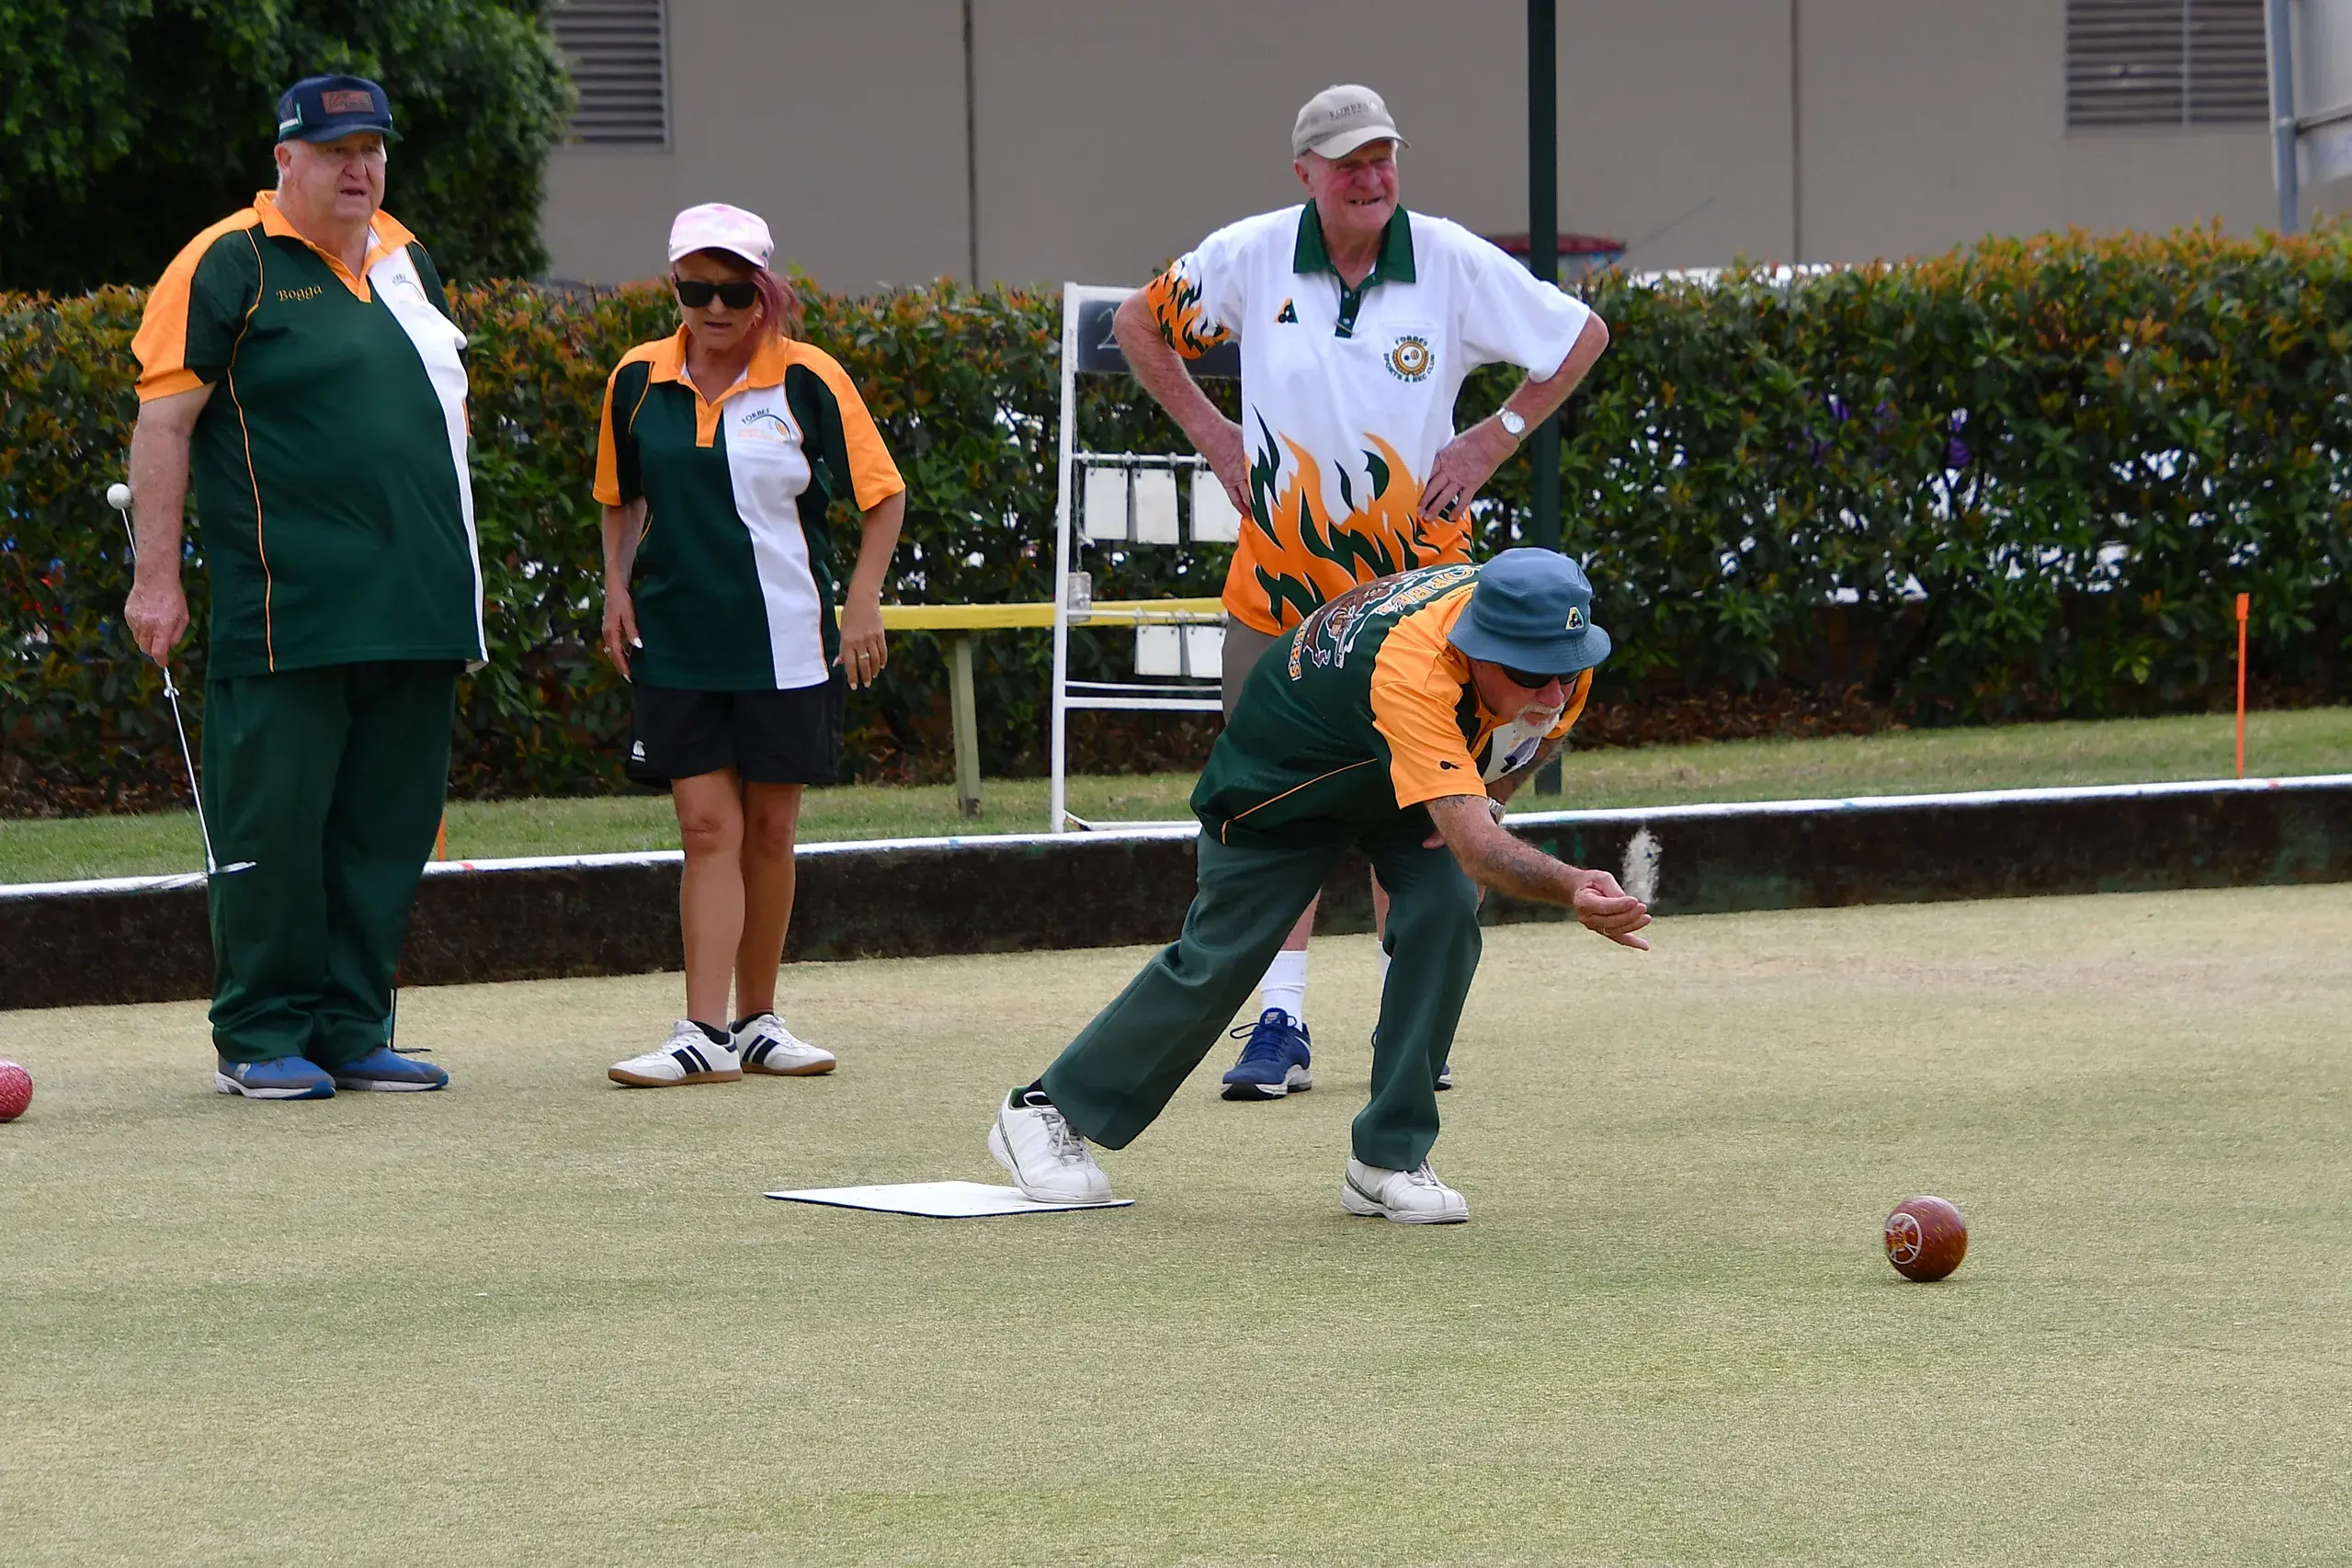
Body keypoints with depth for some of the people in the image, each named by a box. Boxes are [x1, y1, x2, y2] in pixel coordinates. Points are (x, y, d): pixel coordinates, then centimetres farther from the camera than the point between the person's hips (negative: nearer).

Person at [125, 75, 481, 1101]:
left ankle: (350, 1031, 15)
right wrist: (157, 579, -12)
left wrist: (456, 571, 22)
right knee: (274, 823, -4)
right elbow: (163, 421, -7)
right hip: (290, 618, -6)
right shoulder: (230, 265, -4)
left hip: (417, 610, 6)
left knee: (385, 829, 8)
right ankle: (260, 1039, 3)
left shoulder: (404, 258, 16)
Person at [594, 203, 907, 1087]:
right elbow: (622, 495, 19)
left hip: (787, 642, -1)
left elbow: (881, 492, 2)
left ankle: (756, 1021, 19)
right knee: (707, 827, -6)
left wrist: (863, 602, -4)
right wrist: (618, 588, 7)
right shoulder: (639, 380, 3)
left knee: (769, 831, 7)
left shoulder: (808, 380, -5)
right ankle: (704, 1033, -9)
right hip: (675, 641, 1)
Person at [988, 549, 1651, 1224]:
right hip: (1281, 779, -5)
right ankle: (1046, 1110, 25)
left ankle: (1389, 1161, -10)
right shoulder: (1410, 672, -49)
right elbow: (1474, 849, -58)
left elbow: (1548, 726, 2)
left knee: (1445, 909, -20)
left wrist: (1488, 798, -15)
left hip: (1403, 783, 6)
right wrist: (1573, 888, -76)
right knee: (1218, 960, 3)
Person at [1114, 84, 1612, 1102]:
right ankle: (1281, 1027, 3)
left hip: (1414, 575, -1)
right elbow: (1139, 325, 12)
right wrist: (1210, 433, 5)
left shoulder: (1455, 264, -7)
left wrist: (1493, 442, 0)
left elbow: (1581, 337, 5)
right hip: (1280, 576, 1)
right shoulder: (1248, 258, -5)